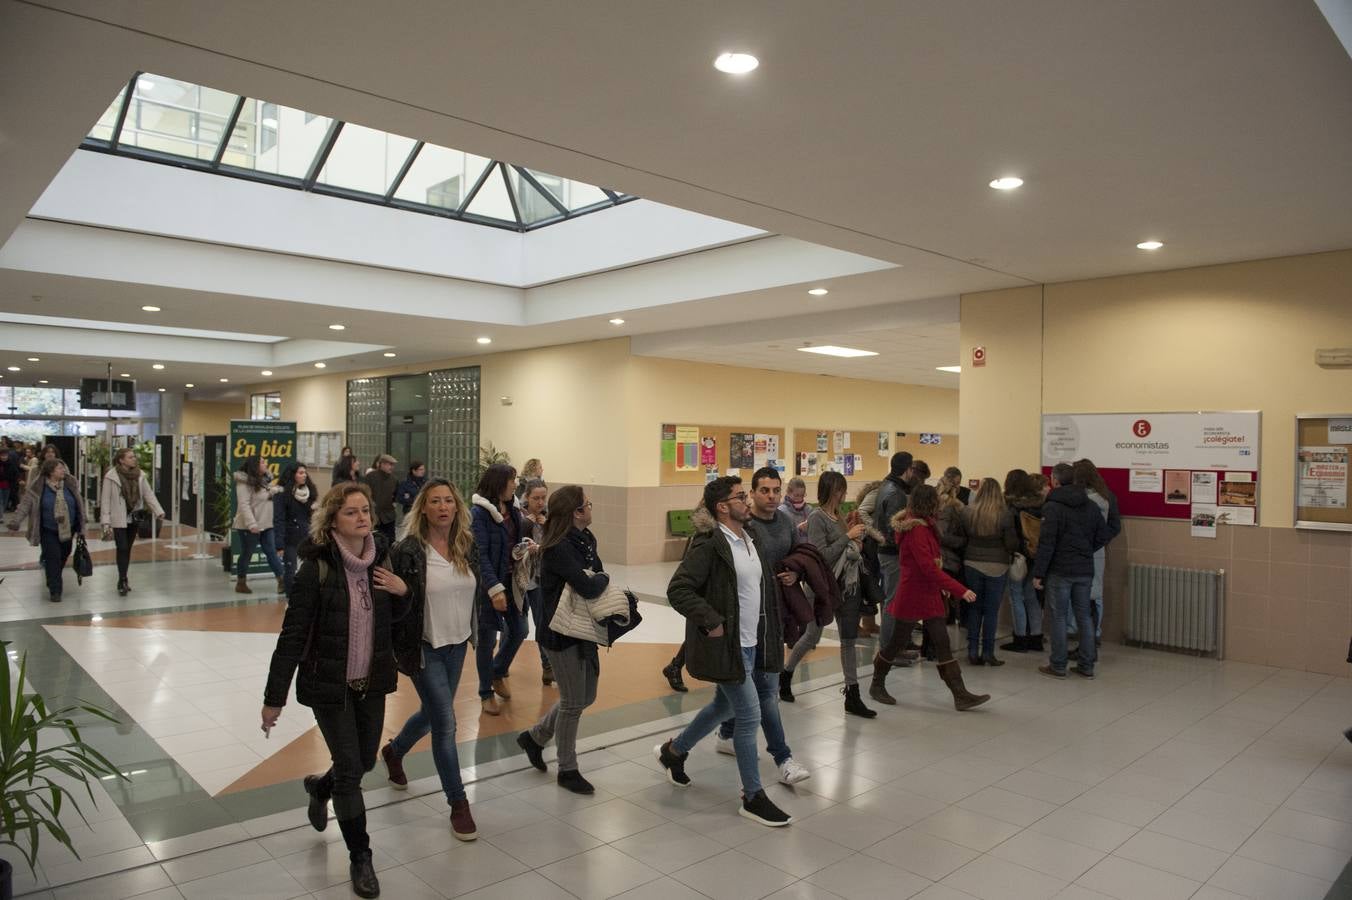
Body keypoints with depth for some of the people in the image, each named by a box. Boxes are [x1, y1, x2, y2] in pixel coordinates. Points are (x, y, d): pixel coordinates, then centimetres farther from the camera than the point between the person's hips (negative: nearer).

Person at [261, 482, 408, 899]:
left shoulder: (379, 557, -2)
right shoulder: (318, 568, -18)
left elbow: (394, 617, 11)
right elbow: (292, 635, -15)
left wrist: (402, 592, -11)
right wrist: (274, 697, -13)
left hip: (371, 681, 5)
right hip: (329, 685, -5)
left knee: (365, 761, 17)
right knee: (350, 769, 2)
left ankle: (320, 787, 51)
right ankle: (360, 858, 22)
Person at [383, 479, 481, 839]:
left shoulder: (466, 546, 0)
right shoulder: (408, 551, -16)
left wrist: (476, 633, 14)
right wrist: (399, 650, -16)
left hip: (457, 646, 6)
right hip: (425, 647, -6)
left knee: (433, 713, 21)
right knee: (445, 723, -5)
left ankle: (394, 752, 51)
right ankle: (458, 804, 9)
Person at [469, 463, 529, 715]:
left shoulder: (513, 511, 6)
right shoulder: (479, 512, -15)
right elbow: (481, 555, -19)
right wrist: (495, 589, -24)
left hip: (512, 581, 7)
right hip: (490, 584, -7)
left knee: (519, 631, 13)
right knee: (487, 638, 6)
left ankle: (498, 674, 39)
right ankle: (486, 693, 23)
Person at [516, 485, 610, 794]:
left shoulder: (586, 540, 5)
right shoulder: (559, 548, -23)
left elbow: (596, 575, 11)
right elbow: (588, 587, -31)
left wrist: (595, 579, -11)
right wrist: (602, 578, -10)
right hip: (562, 634, -9)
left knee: (586, 696, 18)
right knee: (573, 703, 4)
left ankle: (534, 736, 36)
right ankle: (567, 770, 23)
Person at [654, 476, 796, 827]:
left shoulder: (750, 540, 10)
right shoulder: (709, 545, -18)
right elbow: (677, 590, -22)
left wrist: (772, 634, 13)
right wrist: (712, 622, -23)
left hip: (751, 644, 9)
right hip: (725, 645, -9)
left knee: (723, 706, 22)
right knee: (750, 715, -3)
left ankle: (674, 750, 43)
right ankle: (753, 797, 13)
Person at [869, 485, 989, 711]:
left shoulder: (921, 526, 10)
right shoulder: (916, 530, -21)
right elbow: (929, 568, -25)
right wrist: (960, 590, -25)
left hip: (928, 594, 9)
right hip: (912, 596, -9)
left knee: (942, 643, 5)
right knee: (897, 643, 5)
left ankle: (960, 694, 6)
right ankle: (877, 685, 23)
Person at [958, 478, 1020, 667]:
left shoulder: (967, 512, -5)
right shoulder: (1005, 514, -13)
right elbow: (1012, 544, -9)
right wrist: (1009, 553, 12)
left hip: (972, 564, 3)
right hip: (997, 566, -2)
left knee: (974, 608, 13)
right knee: (991, 610, 6)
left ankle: (972, 651, 14)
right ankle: (987, 653, 9)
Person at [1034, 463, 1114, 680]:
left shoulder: (1052, 507, -13)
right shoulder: (1090, 505, 6)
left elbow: (1046, 543, -16)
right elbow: (1103, 536, 8)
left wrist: (1038, 573, -12)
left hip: (1060, 571, -5)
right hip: (1085, 570, 6)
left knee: (1059, 616, 3)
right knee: (1084, 615, 13)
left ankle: (1058, 666, 8)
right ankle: (1087, 665, 18)